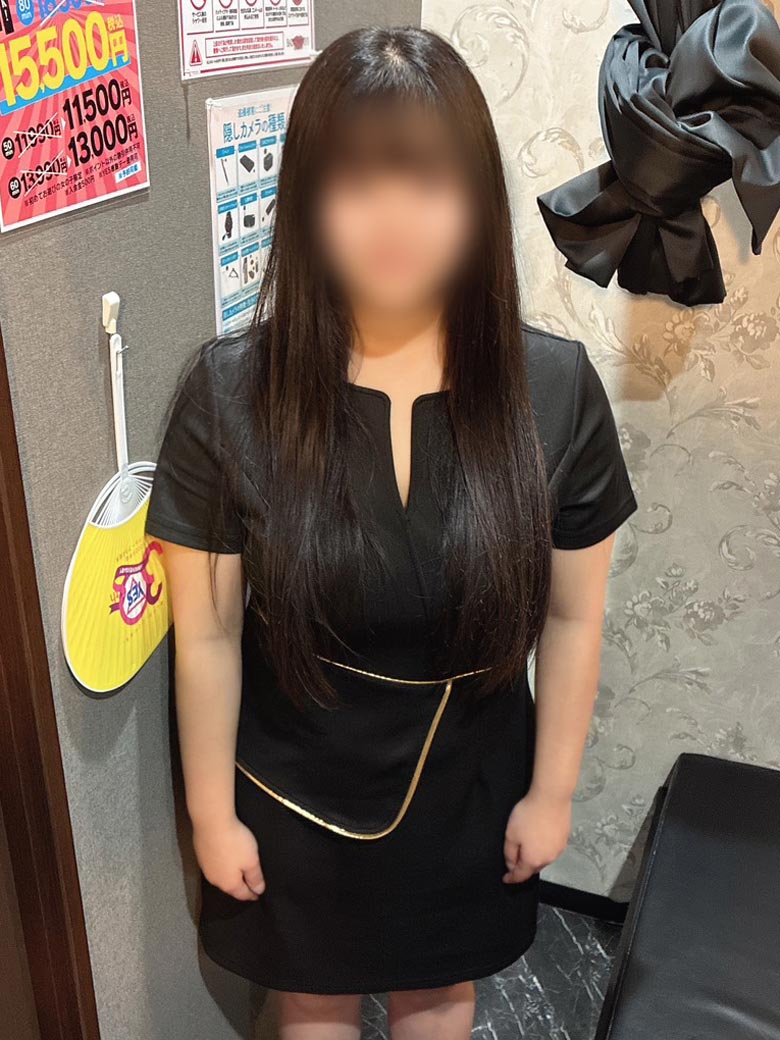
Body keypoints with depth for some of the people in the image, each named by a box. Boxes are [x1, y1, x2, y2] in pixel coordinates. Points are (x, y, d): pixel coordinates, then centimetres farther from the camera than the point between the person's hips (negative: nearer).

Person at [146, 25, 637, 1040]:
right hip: (293, 790, 0)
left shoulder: (554, 387, -18)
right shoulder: (230, 395, -21)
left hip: (469, 786, 1)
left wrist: (552, 789, 1)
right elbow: (206, 635, -12)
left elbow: (573, 617, -7)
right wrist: (213, 811, -3)